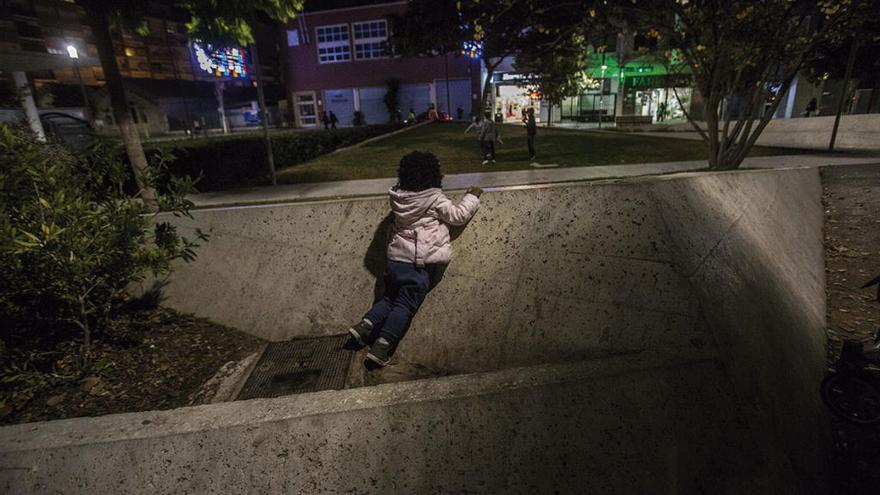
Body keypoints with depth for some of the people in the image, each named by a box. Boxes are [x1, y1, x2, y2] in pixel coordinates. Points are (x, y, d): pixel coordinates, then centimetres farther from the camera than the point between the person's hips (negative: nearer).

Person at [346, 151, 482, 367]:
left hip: (395, 258, 6)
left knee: (390, 298, 21)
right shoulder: (435, 199, -11)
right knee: (405, 306, 1)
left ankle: (364, 325, 9)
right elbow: (458, 216, -2)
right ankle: (381, 347, -1)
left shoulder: (398, 196, 5)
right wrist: (472, 196, 13)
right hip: (418, 263, -6)